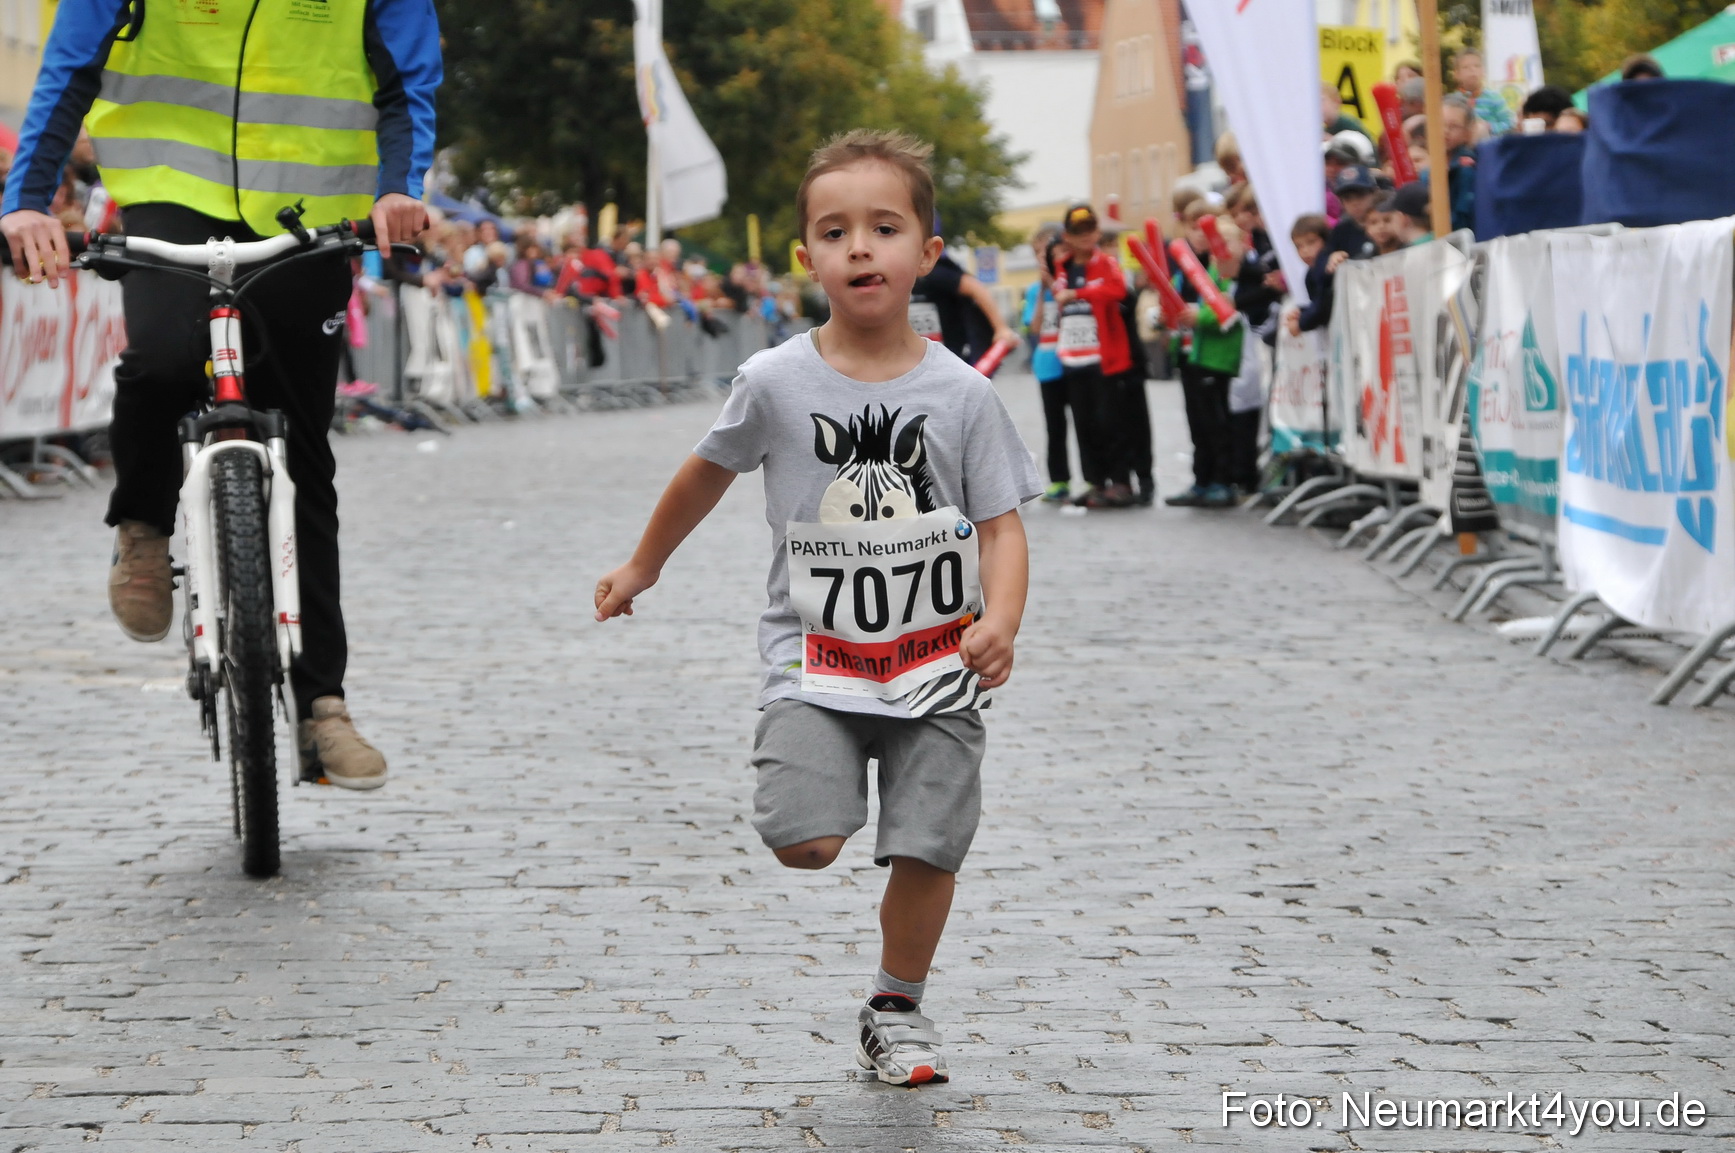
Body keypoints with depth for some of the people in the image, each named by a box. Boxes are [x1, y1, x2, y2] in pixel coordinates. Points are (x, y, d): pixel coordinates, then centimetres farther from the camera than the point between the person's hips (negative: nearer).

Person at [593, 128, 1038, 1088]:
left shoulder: (962, 394, -5)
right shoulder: (775, 382, -4)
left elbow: (1000, 525, -4)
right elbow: (707, 473, 13)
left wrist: (1000, 622, -22)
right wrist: (642, 567, 25)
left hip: (936, 666, 1)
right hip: (814, 658, -1)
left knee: (928, 849, -1)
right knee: (803, 842, -19)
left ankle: (895, 1009, 23)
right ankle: (817, 788, 18)